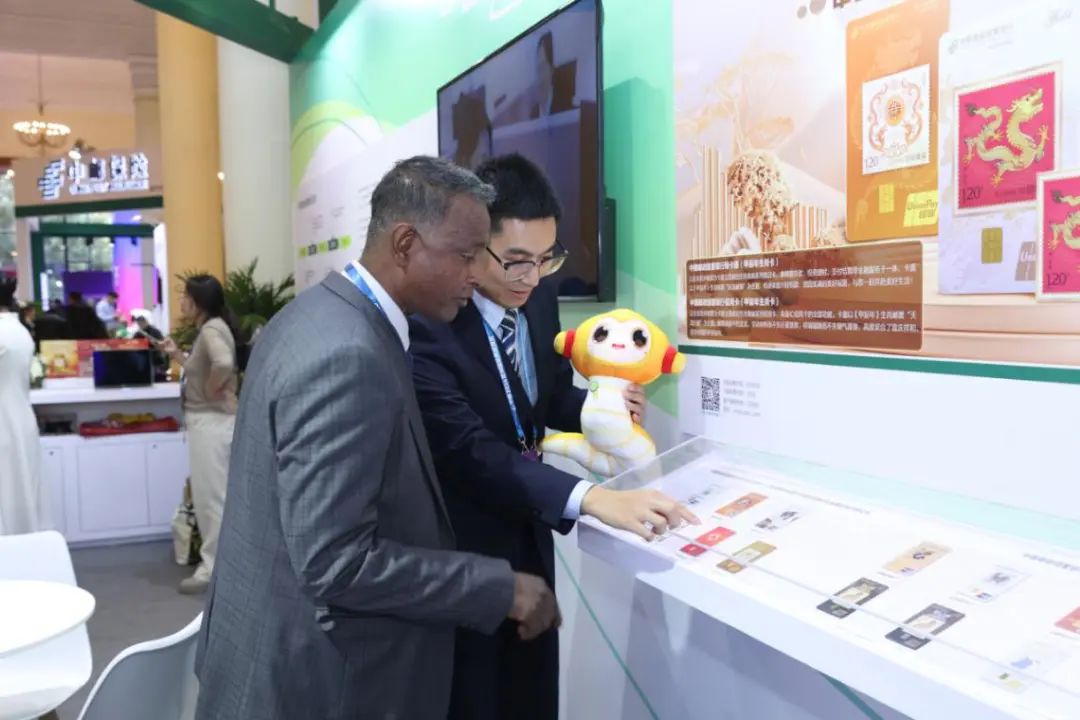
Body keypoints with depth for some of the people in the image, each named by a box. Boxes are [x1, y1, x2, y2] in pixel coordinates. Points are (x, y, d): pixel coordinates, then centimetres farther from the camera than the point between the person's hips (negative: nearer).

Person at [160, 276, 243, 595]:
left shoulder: (212, 329, -17)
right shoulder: (210, 328, 14)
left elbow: (224, 365, -35)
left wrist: (213, 391, -20)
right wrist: (177, 355, 14)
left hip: (212, 422, -10)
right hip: (208, 421, 10)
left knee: (212, 496, -2)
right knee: (211, 495, 17)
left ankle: (214, 567, 7)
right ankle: (217, 561, 27)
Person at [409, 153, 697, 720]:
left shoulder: (539, 300, -4)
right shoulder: (427, 324, -27)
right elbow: (471, 451, -35)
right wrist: (593, 498, -46)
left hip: (529, 537, 7)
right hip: (460, 552, -6)